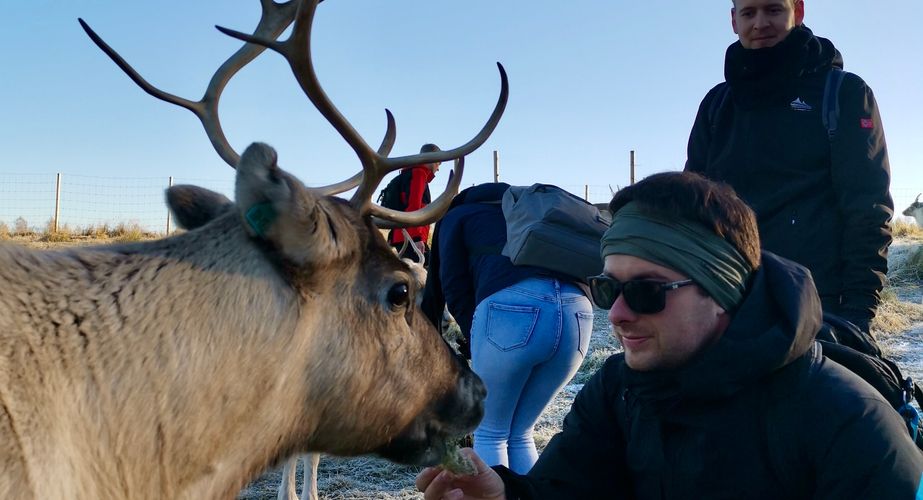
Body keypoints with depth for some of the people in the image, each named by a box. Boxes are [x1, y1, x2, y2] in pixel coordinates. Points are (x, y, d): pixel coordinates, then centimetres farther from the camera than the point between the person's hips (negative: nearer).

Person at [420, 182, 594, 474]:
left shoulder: (457, 216, 27)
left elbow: (455, 288, 14)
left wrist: (477, 338, 19)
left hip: (513, 306, -5)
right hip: (578, 309, 5)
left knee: (489, 434, 12)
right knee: (520, 435, 20)